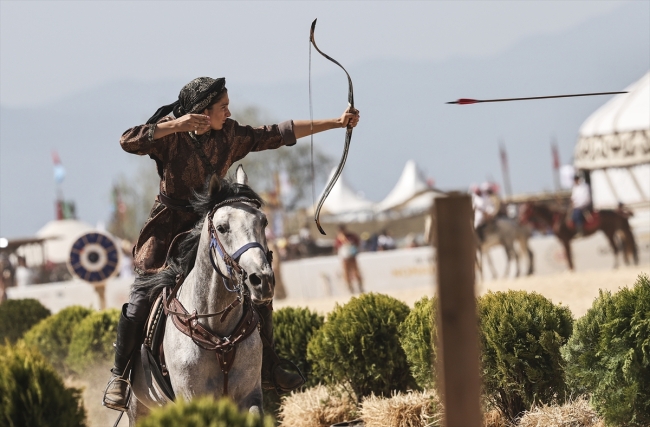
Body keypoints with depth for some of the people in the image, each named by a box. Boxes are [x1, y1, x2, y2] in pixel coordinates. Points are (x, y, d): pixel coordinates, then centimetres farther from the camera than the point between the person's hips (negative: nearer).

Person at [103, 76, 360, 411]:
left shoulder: (230, 136, -2)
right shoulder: (171, 137, -16)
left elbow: (278, 135, 2)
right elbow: (128, 142, -30)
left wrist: (335, 123, 2)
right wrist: (175, 125, -37)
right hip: (170, 228, -5)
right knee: (141, 298, -16)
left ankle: (266, 370, 16)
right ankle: (119, 376, -3)